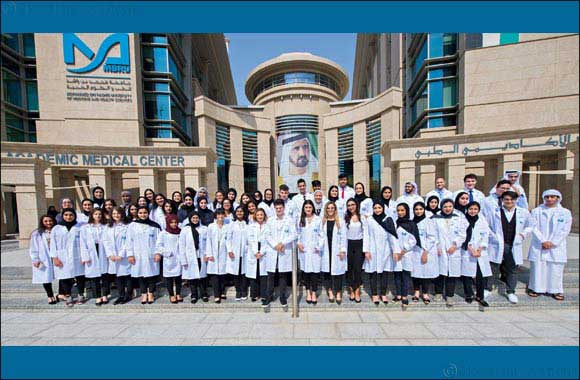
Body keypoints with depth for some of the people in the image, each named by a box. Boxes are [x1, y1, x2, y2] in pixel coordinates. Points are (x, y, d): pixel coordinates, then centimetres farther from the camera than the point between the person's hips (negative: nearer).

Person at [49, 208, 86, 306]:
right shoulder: (56, 228, 3)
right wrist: (54, 257, -5)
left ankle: (81, 295, 21)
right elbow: (53, 244, 3)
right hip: (63, 259, 0)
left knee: (80, 277, 6)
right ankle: (68, 297, 20)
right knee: (65, 278, 5)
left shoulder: (79, 227, 3)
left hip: (77, 257, 0)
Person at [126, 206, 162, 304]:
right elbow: (129, 241, 3)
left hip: (151, 255, -1)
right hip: (138, 256, 1)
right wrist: (130, 254, -3)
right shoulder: (132, 226, 3)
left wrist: (158, 253, -7)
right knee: (141, 275, 7)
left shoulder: (155, 226, 1)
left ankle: (151, 293, 19)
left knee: (152, 274, 4)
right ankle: (144, 294, 21)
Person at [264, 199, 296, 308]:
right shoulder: (270, 221, 9)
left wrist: (282, 243, -14)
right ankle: (269, 296, 20)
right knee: (271, 275, 6)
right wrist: (275, 245, -11)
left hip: (285, 252, -1)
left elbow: (293, 235, -4)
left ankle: (282, 297, 22)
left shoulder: (290, 220, 2)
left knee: (283, 275, 7)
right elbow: (267, 236, 4)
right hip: (272, 251, 2)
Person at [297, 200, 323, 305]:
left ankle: (314, 293, 15)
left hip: (314, 250, -1)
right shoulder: (300, 220, 6)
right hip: (303, 249, 2)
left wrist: (319, 246, -7)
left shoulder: (318, 219, 0)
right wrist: (298, 243, -4)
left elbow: (321, 234, 0)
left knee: (315, 271, 0)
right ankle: (308, 292, 22)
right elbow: (297, 233, 10)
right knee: (305, 270, 7)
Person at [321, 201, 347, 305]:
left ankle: (338, 293, 15)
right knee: (327, 270, 8)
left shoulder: (340, 221, 1)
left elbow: (343, 237, -2)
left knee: (338, 270, 0)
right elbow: (321, 236, 4)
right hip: (326, 250, 2)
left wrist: (343, 250, -7)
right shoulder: (323, 221, 6)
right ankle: (330, 292, 24)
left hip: (337, 251, -2)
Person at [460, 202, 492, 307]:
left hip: (481, 253, 3)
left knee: (482, 275, 1)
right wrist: (471, 250, -11)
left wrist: (479, 249, -7)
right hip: (467, 253, -2)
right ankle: (469, 295, 17)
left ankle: (480, 296, 18)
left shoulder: (483, 221, 8)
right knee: (467, 275, 1)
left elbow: (485, 237, 4)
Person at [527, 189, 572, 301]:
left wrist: (553, 243, -8)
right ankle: (536, 288, 13)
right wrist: (543, 241, -11)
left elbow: (565, 230, 1)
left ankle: (556, 290, 17)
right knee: (537, 268, 2)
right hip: (538, 246, -1)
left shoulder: (565, 212, 6)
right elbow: (534, 228, -2)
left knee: (555, 269, 2)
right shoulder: (536, 211, 4)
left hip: (556, 247, 1)